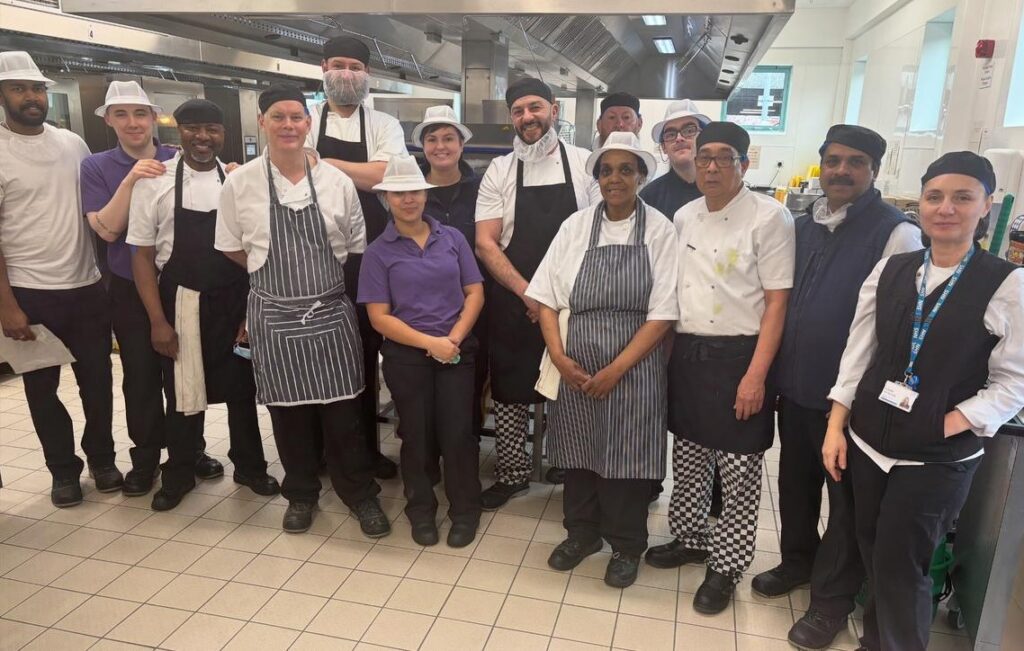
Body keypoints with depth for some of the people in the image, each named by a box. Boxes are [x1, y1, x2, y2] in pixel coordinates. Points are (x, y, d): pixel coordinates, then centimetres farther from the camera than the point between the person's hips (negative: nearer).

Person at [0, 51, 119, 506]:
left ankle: (102, 459, 30)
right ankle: (64, 470, 25)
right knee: (42, 388, 9)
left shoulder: (72, 143, 6)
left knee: (97, 381, 12)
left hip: (87, 286, 4)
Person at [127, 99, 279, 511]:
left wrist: (253, 312, 0)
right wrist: (158, 320, -7)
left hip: (234, 304, 1)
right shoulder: (155, 182, -5)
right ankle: (179, 473, 33)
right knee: (182, 392, 11)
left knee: (241, 388, 13)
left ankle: (249, 466, 33)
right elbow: (143, 254, -2)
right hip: (180, 303, -1)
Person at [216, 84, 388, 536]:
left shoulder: (337, 181, -2)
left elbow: (356, 248, 8)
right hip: (274, 317, 0)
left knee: (342, 411, 4)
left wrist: (322, 276, 5)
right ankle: (301, 494, 34)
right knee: (288, 410, 12)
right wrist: (277, 276, 6)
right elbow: (232, 248, 8)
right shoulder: (240, 182, -3)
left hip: (331, 312, 0)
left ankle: (360, 494, 25)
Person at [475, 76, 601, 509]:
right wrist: (528, 293, -12)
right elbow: (485, 244, -4)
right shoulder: (499, 171, 2)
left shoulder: (584, 164, 0)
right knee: (509, 392, 9)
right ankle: (512, 474, 28)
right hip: (512, 303, 1)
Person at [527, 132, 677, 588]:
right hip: (576, 368, 3)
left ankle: (625, 546, 31)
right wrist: (560, 357, -8)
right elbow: (547, 298, 4)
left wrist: (616, 370, -13)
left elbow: (662, 314, -9)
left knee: (626, 455, 8)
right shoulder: (575, 226, 3)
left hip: (634, 368, -2)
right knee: (578, 449, 13)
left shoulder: (659, 229, -5)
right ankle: (582, 532, 37)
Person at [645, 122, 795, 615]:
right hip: (686, 352, 5)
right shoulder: (683, 217, 8)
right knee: (688, 457, 18)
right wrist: (666, 350, 5)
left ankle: (725, 565, 26)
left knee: (739, 471, 7)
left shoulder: (770, 217, -9)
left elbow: (777, 300, -12)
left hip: (739, 357, -5)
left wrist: (756, 375, -17)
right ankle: (689, 539, 40)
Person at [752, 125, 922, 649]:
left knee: (846, 498, 11)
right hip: (795, 384, 6)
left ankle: (831, 600, 29)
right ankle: (797, 561, 44)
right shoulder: (802, 225, 7)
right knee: (795, 481, 21)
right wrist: (776, 368, 10)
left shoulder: (897, 232, -12)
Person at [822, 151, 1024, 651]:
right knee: (872, 555, 17)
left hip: (938, 458, -4)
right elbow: (857, 352, 2)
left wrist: (946, 426, -18)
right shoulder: (890, 270, 1)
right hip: (868, 441, 4)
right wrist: (836, 426, 0)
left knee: (901, 568, 4)